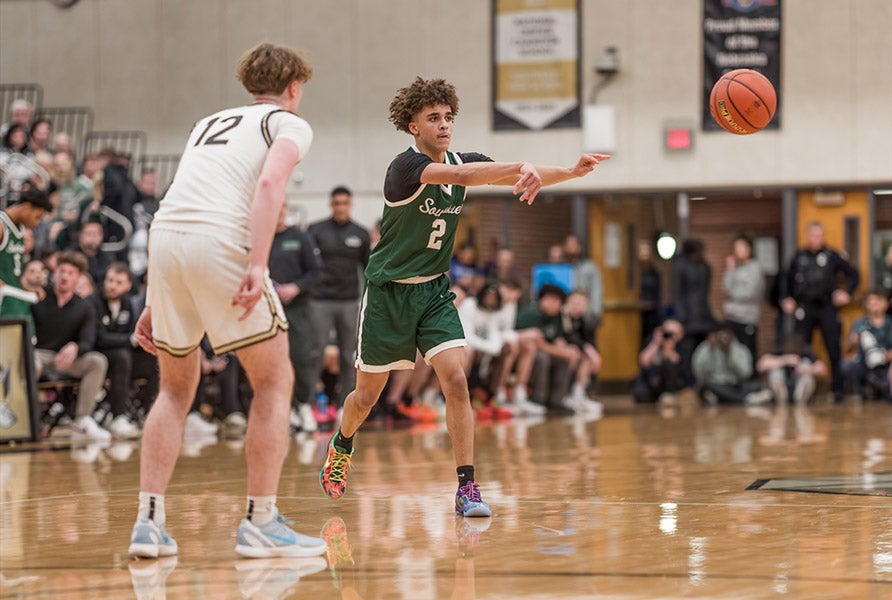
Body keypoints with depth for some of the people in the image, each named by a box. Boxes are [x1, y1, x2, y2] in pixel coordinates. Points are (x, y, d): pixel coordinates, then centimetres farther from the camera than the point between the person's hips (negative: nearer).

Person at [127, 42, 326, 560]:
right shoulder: (290, 124, 13)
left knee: (177, 389, 19)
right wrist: (258, 266, -19)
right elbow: (269, 182, -8)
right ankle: (261, 523, 3)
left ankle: (149, 522, 11)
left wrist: (156, 303, 31)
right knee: (275, 381, 7)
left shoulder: (210, 123, 32)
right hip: (223, 241, -6)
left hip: (164, 238, 6)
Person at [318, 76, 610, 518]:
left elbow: (521, 179, -6)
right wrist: (521, 168, -53)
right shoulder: (405, 167, -22)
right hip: (388, 290, -4)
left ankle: (467, 489, -15)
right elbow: (459, 175, -40)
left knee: (455, 381, -15)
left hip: (434, 291, 4)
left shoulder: (463, 161, -1)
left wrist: (571, 172, -24)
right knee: (368, 394, 10)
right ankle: (341, 448, 43)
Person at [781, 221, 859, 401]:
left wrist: (847, 293, -2)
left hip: (827, 309, -2)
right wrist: (786, 299, 9)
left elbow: (853, 274, 9)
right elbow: (788, 280, 20)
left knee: (834, 350, -2)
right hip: (804, 309, 2)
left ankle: (837, 389, 3)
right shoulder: (799, 257, 8)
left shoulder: (832, 256, 2)